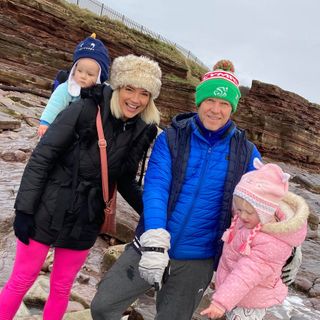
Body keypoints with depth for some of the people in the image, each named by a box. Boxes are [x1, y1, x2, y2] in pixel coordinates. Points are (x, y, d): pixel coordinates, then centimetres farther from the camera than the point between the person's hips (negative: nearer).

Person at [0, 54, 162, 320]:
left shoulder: (141, 132, -2)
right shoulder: (85, 110, -16)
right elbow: (41, 158, -14)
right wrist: (24, 209, -14)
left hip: (85, 223, 4)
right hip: (47, 215, -4)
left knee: (61, 288, 17)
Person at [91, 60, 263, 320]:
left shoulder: (245, 152, -3)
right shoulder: (171, 139, -8)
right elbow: (155, 188, -19)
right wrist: (155, 240, -33)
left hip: (196, 262, 1)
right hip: (151, 248, 0)